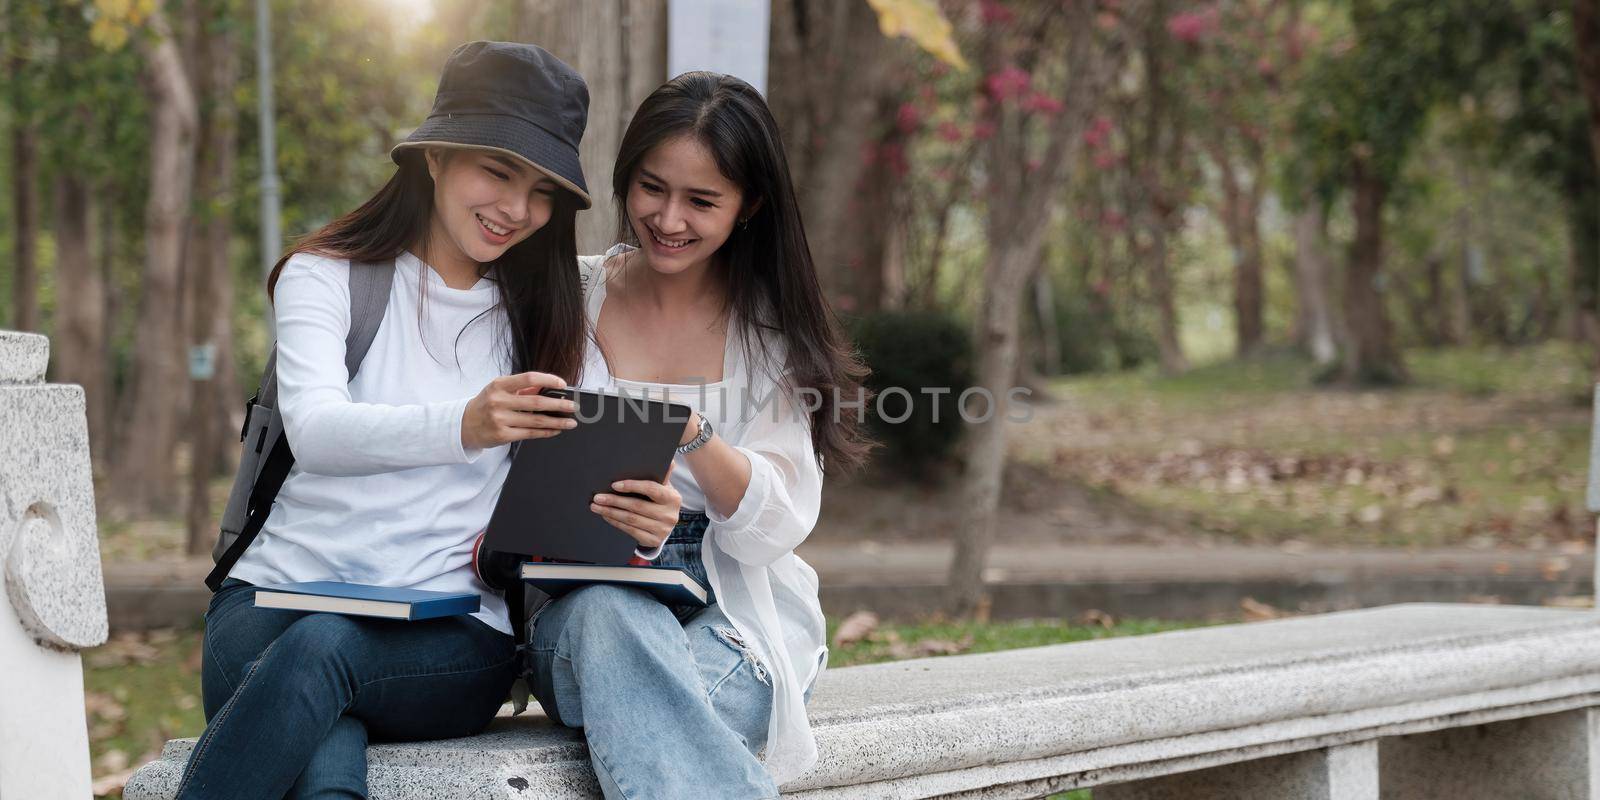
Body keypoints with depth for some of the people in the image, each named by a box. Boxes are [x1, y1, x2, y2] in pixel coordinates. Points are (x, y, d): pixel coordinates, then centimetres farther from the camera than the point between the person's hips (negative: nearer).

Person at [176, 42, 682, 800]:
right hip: (279, 597, -1)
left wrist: (637, 524, -22)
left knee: (320, 647, -35)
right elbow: (314, 426, -14)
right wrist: (464, 426, -34)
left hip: (452, 637, 1)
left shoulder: (544, 321, 14)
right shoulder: (326, 276, 7)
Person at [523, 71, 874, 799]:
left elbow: (775, 528, -5)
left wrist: (694, 436, -23)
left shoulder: (774, 330, 6)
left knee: (642, 707, -36)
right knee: (611, 617, -36)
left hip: (738, 611, -1)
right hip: (581, 597, 2)